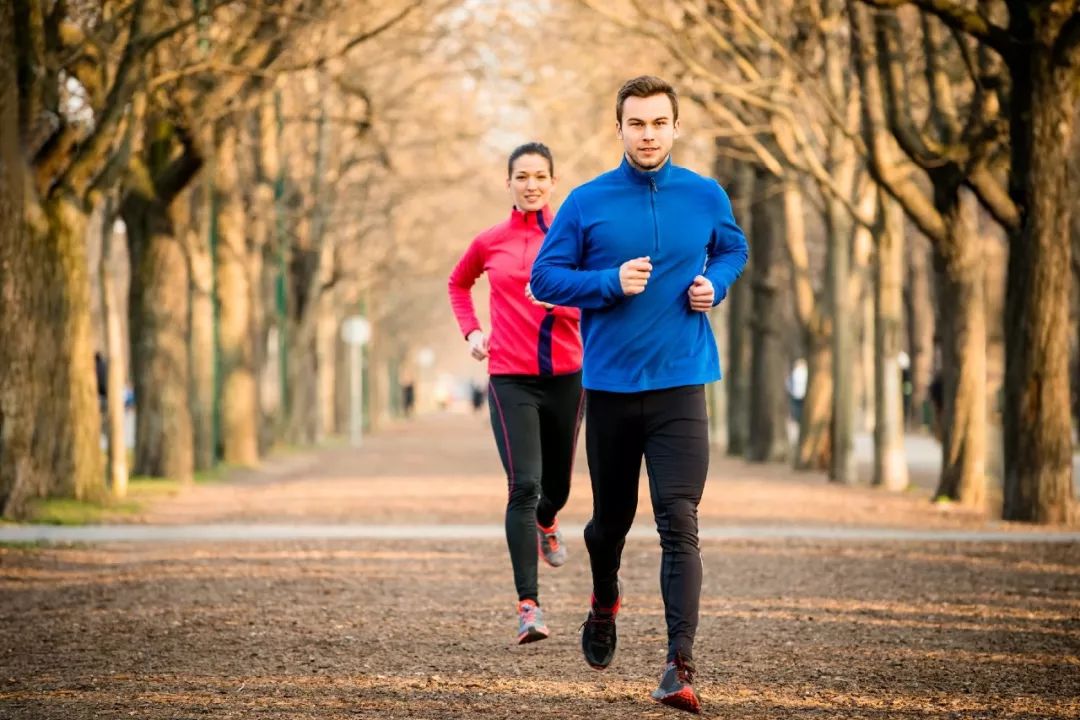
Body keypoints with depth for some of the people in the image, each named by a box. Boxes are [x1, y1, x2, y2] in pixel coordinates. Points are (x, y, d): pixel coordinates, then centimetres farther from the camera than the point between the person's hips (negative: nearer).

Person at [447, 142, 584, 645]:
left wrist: (556, 298, -22)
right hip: (511, 380, -1)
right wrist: (471, 331, 10)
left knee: (557, 485, 16)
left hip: (566, 376, 1)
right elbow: (459, 283, 25)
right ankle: (528, 606, -18)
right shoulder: (491, 242, 4)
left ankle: (546, 522, 56)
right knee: (524, 485, -16)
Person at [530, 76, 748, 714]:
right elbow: (546, 277, 0)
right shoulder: (587, 203, -1)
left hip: (681, 384, -1)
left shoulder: (706, 197, 4)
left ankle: (681, 666, -18)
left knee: (680, 523, -13)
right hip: (609, 385, 1)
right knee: (612, 516, 15)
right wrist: (610, 283, -15)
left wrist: (715, 285, 0)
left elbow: (734, 250, 22)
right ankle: (605, 602, 48)